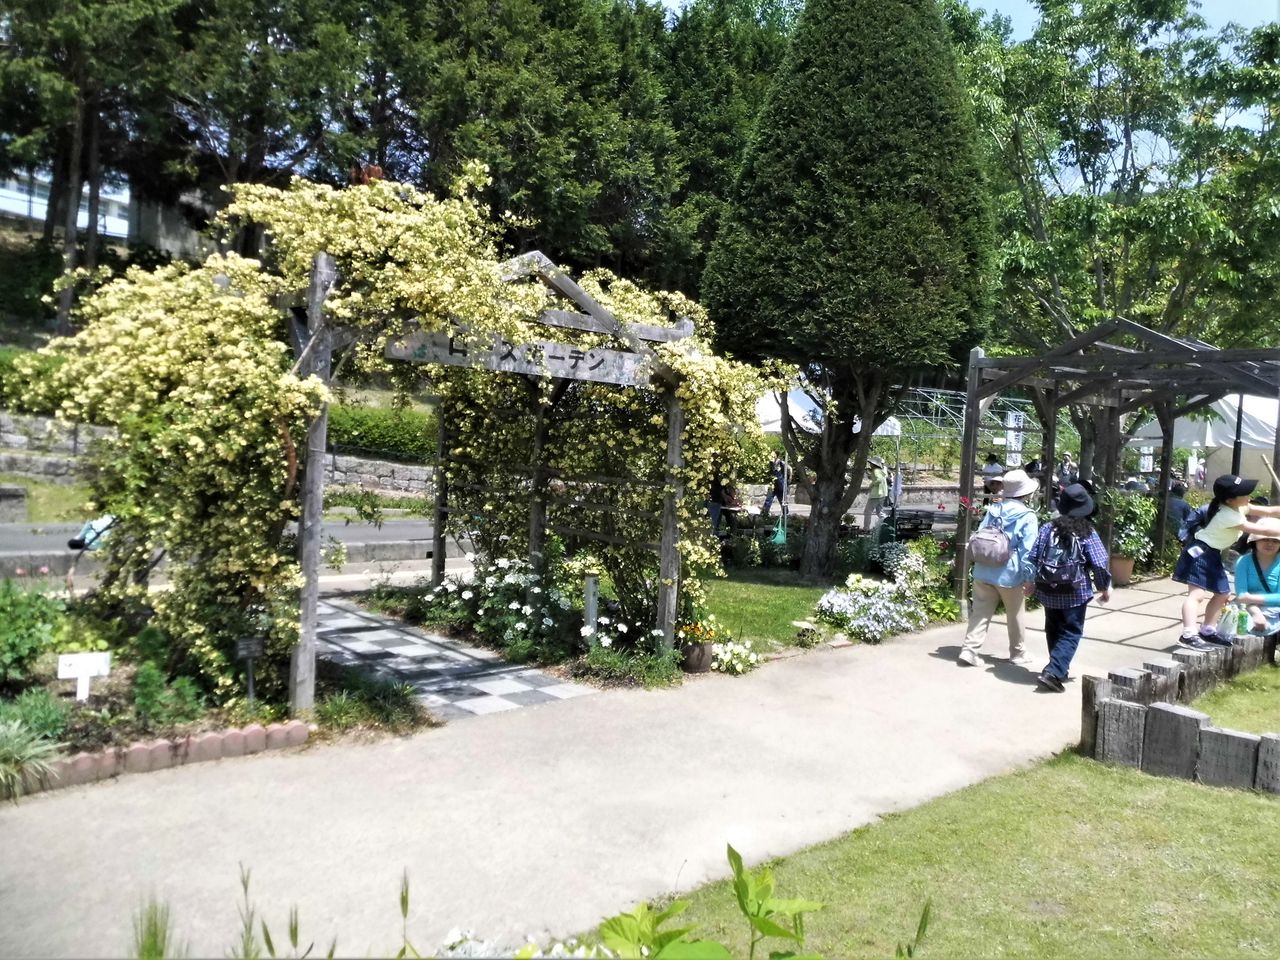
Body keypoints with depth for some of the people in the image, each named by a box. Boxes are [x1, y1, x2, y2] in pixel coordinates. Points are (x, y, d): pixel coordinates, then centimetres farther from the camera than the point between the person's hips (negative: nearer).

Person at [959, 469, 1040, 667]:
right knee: (1015, 615, 13)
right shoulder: (1027, 517, -9)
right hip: (1008, 575, -4)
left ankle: (969, 650, -4)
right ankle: (1018, 653, 27)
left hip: (983, 571, 4)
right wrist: (1030, 576, -6)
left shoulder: (992, 510, 6)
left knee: (980, 611, 5)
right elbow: (1027, 550, -12)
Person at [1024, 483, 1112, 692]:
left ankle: (1060, 669, 32)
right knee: (1071, 633, 2)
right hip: (1076, 592, -3)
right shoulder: (1087, 533, -7)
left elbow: (1033, 557, -1)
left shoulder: (1048, 528, 0)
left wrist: (1031, 582, 13)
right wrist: (1105, 587, 7)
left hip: (1048, 591, 3)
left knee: (1053, 630, 19)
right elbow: (1100, 564, -9)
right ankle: (1053, 672, -12)